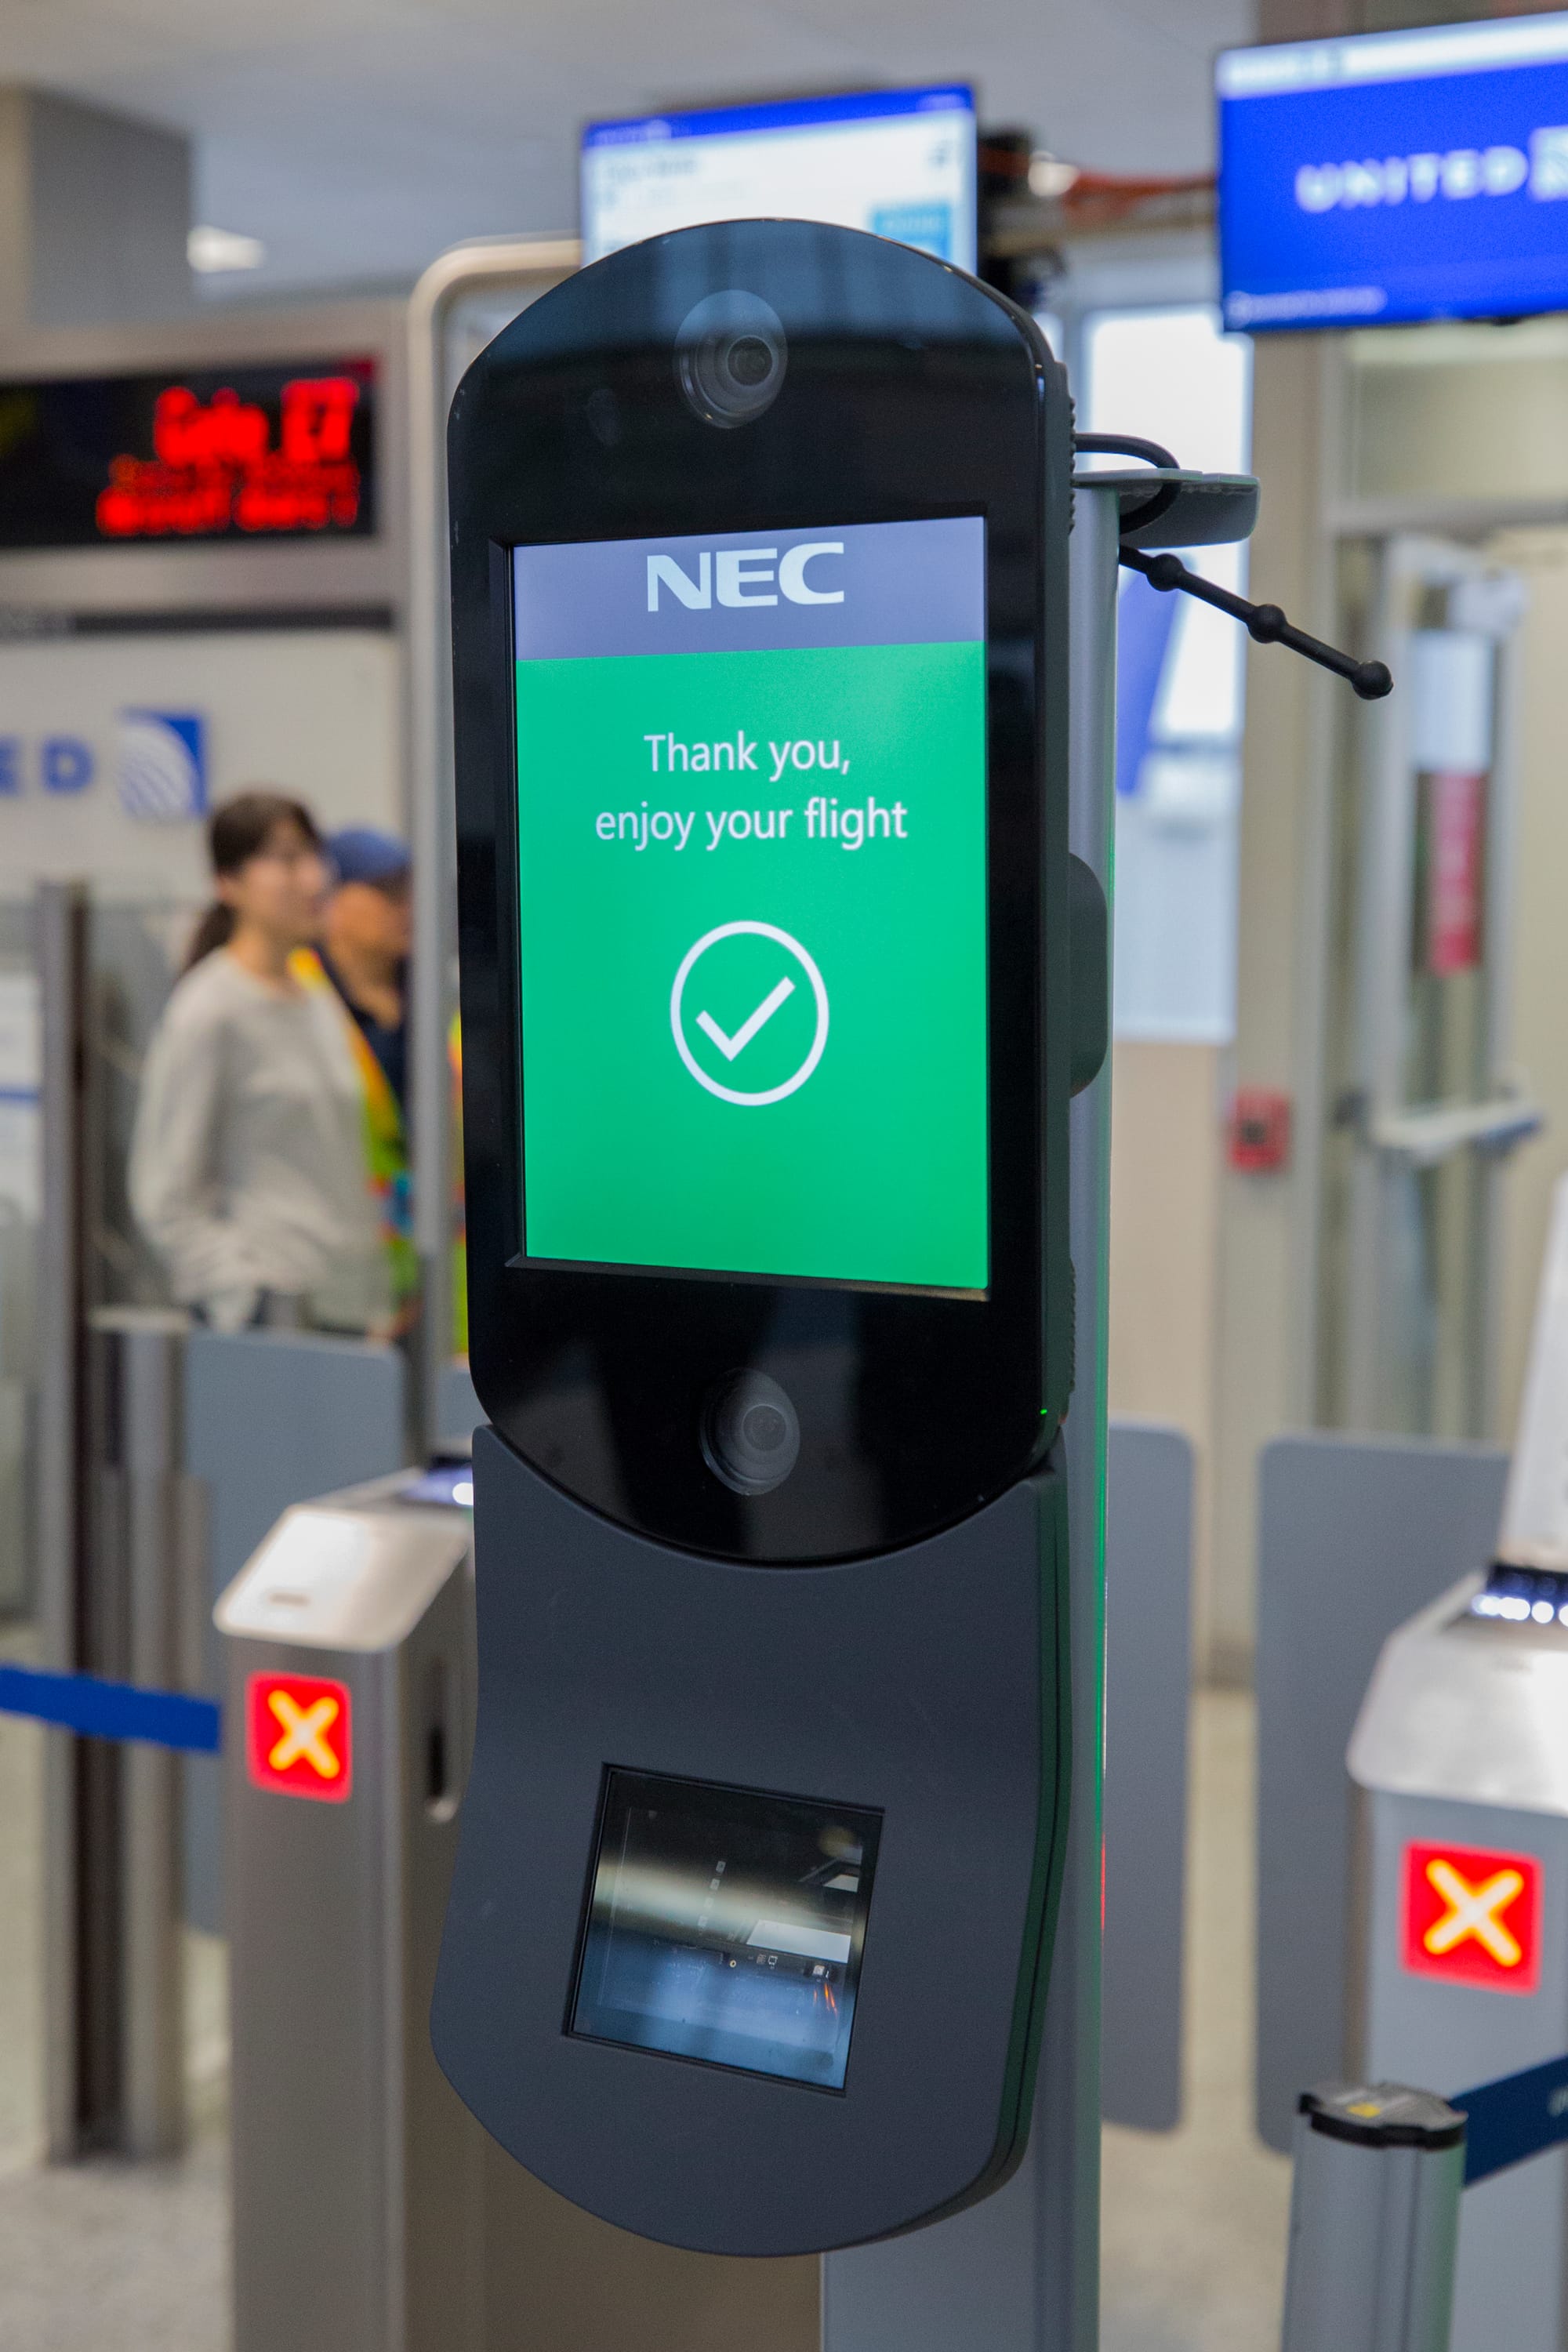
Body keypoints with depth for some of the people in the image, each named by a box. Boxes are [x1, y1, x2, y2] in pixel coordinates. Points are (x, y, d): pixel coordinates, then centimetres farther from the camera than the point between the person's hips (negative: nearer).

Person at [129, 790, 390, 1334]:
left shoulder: (323, 1008, 16)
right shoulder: (207, 1012, -6)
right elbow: (163, 1199, -7)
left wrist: (377, 1307, 15)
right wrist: (254, 1290, -12)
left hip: (347, 1310, 6)